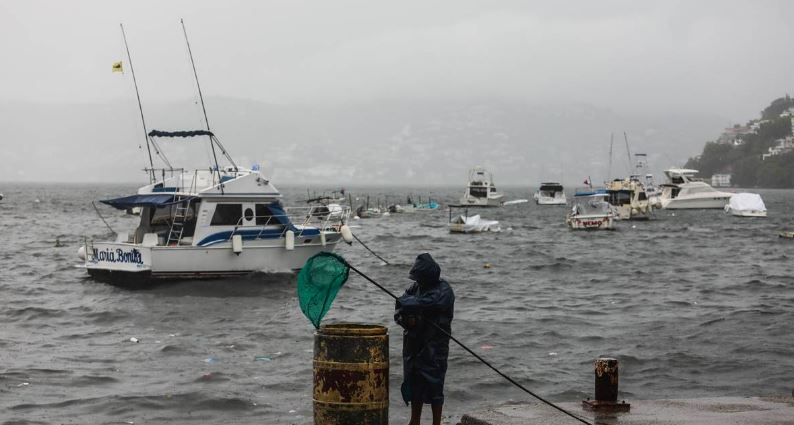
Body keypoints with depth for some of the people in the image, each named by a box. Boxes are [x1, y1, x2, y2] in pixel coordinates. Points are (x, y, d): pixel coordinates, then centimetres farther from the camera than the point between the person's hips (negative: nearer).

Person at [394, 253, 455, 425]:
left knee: (433, 386, -4)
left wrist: (405, 301, -12)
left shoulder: (443, 292, -14)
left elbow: (422, 304, -28)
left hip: (433, 347, -7)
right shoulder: (417, 287, 8)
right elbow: (399, 309, 8)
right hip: (414, 343, 7)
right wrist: (404, 319, -14)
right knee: (414, 385, 15)